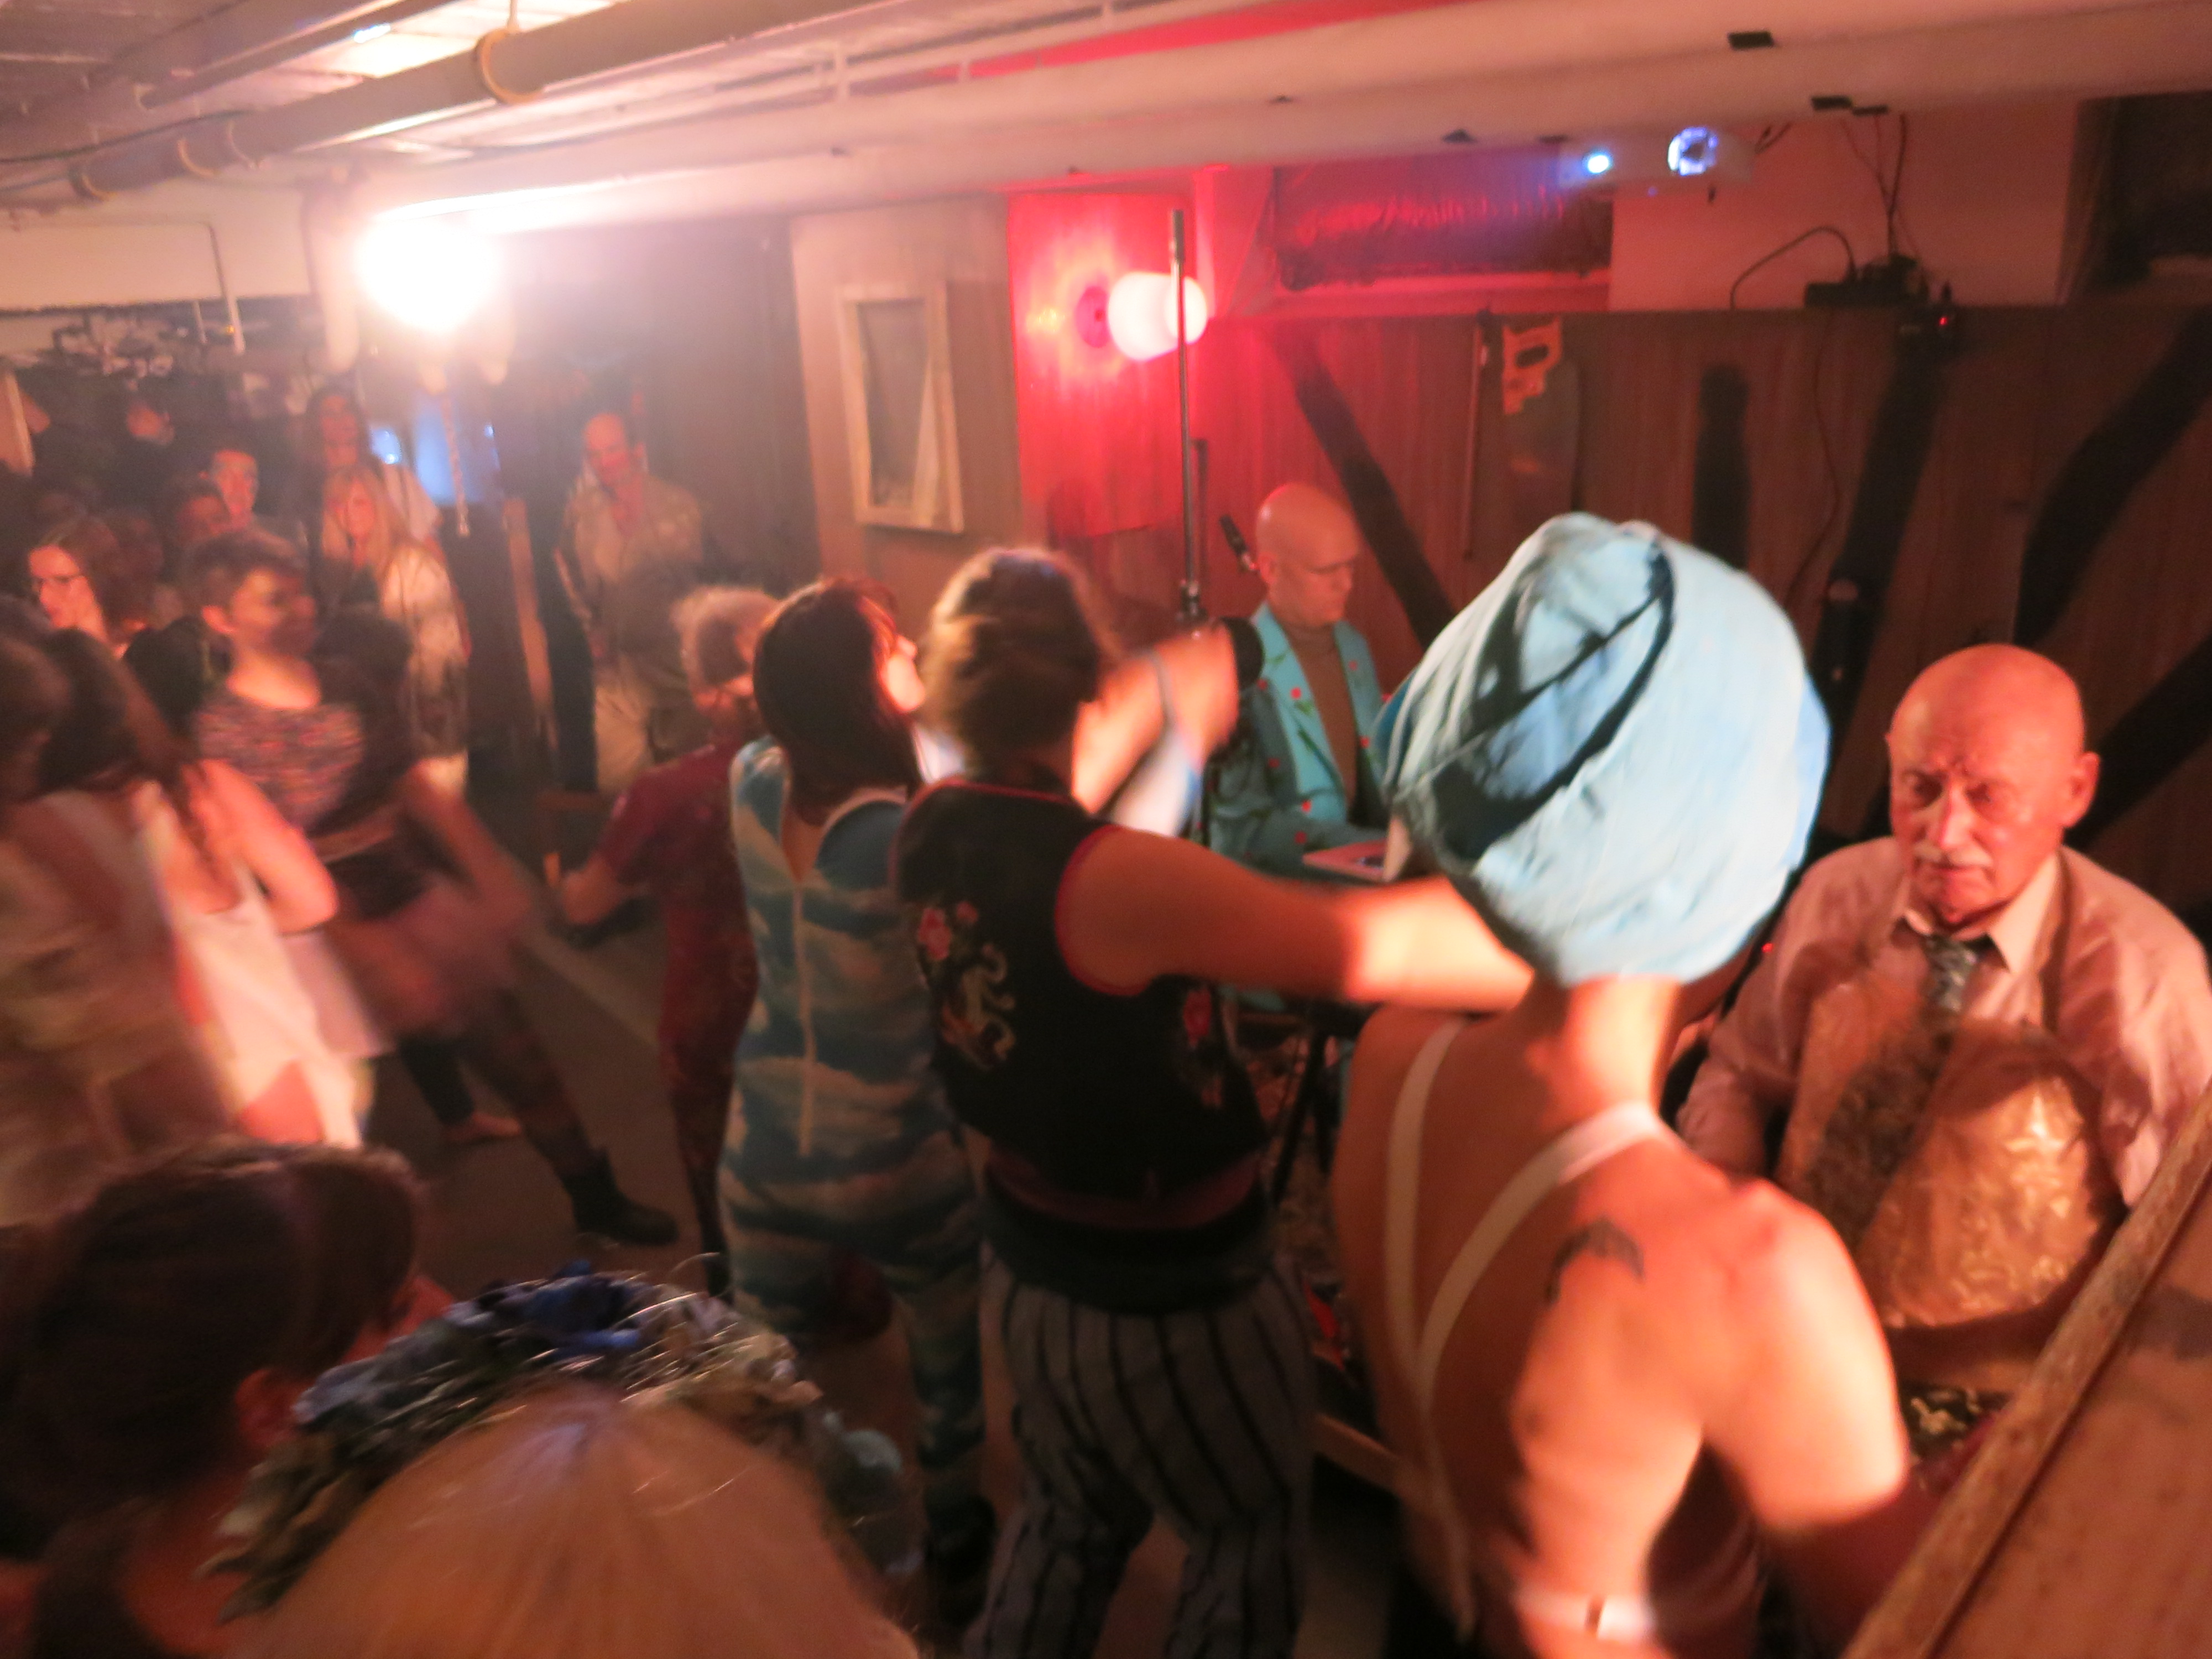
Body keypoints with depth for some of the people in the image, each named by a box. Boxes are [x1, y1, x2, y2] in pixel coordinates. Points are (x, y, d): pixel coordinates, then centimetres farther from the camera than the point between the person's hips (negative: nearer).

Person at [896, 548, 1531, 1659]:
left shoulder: (935, 829, -10)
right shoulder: (1112, 881, -33)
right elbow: (1375, 946, -38)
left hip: (1028, 1260, 7)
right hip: (1173, 1295, -7)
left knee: (1069, 1521, 30)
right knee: (1251, 1545, 22)